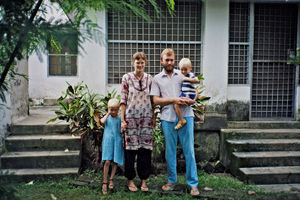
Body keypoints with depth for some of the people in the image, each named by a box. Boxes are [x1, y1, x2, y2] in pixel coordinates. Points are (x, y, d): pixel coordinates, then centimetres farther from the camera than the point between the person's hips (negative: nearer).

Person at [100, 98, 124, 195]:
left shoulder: (120, 118, 8)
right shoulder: (106, 117, 6)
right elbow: (102, 122, -15)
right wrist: (108, 113, -5)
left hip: (117, 141, 2)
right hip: (107, 141, -2)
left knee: (115, 162, 5)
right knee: (107, 161, -9)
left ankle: (111, 179, 23)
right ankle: (104, 182, 0)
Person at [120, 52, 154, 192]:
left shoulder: (149, 78, 7)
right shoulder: (126, 78, 0)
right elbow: (123, 99, -1)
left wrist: (153, 117, 8)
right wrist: (122, 119, -5)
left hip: (146, 117, 2)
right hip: (131, 116, -2)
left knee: (146, 148, 3)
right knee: (131, 148, 0)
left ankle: (144, 180, 15)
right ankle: (130, 180, 15)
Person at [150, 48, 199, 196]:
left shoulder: (183, 75, 12)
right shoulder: (157, 79, 10)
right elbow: (156, 100, 2)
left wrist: (191, 100, -9)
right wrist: (174, 100, -10)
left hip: (186, 116, 0)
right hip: (168, 118, 0)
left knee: (189, 150, 0)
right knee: (170, 151, 8)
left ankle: (193, 184, 9)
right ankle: (171, 181, 24)